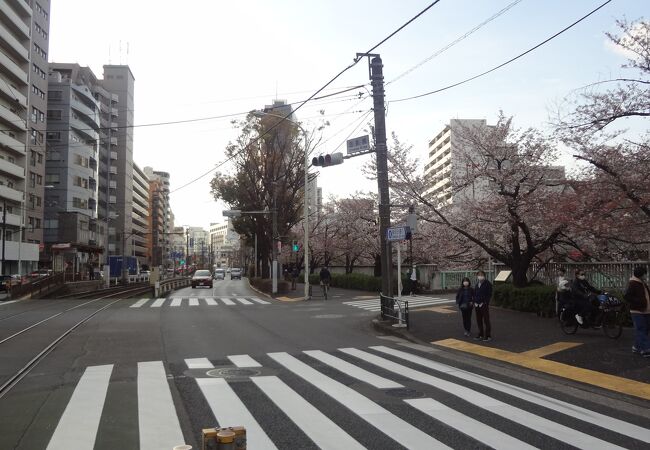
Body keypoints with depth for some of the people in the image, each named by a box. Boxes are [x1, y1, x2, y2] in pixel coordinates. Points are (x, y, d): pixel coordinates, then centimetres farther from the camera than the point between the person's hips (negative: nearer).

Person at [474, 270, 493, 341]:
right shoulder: (477, 284, 14)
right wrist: (475, 302, 5)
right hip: (477, 305, 7)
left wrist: (483, 303, -15)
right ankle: (481, 335, 19)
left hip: (484, 305, -7)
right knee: (479, 320, 10)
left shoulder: (488, 284, -7)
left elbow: (489, 295, -10)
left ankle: (488, 336, 1)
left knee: (486, 320, -3)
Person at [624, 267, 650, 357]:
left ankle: (637, 347, 23)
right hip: (637, 311, -9)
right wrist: (639, 302, -23)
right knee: (640, 330, -9)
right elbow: (626, 296, -19)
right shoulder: (632, 284, -13)